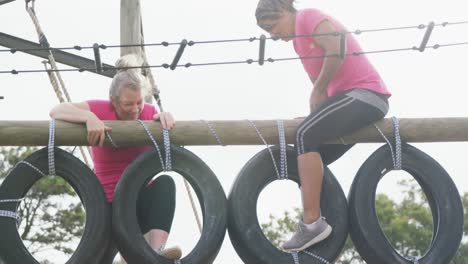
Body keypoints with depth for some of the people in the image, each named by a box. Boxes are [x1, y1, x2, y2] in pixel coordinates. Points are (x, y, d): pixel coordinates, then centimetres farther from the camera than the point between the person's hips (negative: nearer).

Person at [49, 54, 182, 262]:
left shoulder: (148, 112, 1)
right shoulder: (101, 109, -11)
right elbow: (56, 111, -19)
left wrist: (165, 118, -19)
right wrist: (89, 117, -37)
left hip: (142, 201, 2)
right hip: (110, 205, -2)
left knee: (165, 182, -30)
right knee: (99, 257, -12)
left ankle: (157, 251, -42)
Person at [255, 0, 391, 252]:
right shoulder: (299, 38, 23)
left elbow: (337, 51, -20)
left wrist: (317, 91, -10)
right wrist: (315, 110, 1)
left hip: (364, 93, -10)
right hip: (350, 96, 10)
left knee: (305, 135, -24)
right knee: (309, 155, 8)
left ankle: (312, 223, -25)